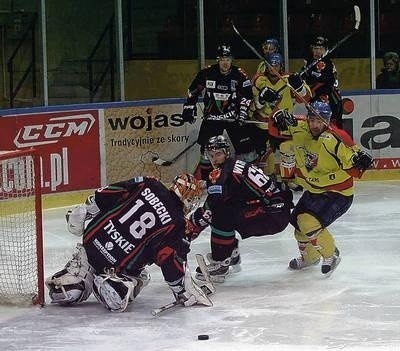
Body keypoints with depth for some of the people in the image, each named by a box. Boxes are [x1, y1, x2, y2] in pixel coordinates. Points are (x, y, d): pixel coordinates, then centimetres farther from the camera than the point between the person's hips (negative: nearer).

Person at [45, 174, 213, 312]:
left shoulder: (147, 185, 3)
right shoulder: (176, 224, -8)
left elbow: (105, 195, 4)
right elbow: (172, 262, -9)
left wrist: (83, 210, 16)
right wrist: (183, 292, 4)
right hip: (121, 267, -7)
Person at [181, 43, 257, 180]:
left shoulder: (239, 75, -7)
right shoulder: (207, 73, -5)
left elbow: (246, 96, -5)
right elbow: (193, 90, 7)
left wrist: (242, 115, -14)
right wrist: (189, 108, 4)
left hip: (233, 117, 0)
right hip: (212, 117, 0)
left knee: (244, 146, -7)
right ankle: (201, 178, 11)